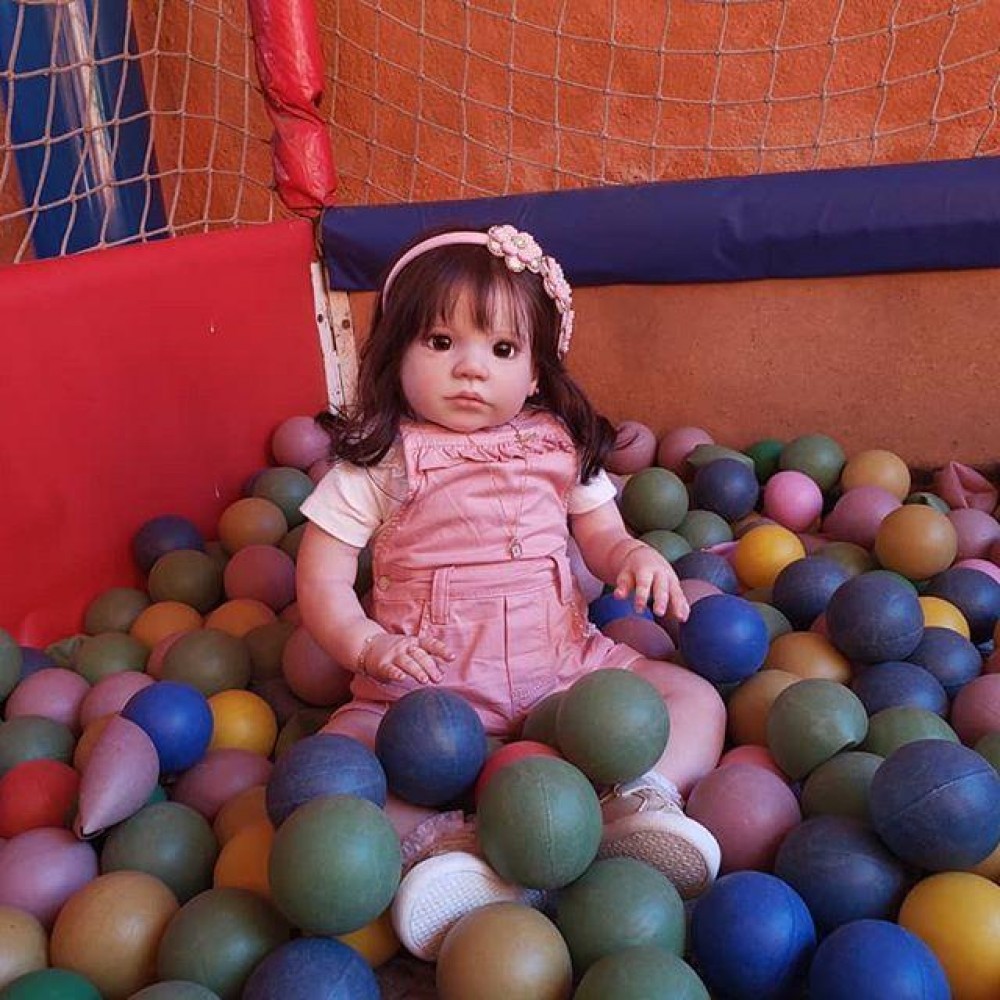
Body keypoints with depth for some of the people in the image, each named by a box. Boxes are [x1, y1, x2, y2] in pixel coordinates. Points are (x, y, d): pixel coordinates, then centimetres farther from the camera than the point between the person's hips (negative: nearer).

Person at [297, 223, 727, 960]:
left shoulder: (561, 445, 4)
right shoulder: (381, 460, -5)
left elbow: (602, 538, 13)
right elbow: (322, 580, -4)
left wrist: (637, 557, -11)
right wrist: (368, 644, -21)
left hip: (563, 666, 3)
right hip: (427, 688, -2)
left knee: (697, 700, -7)